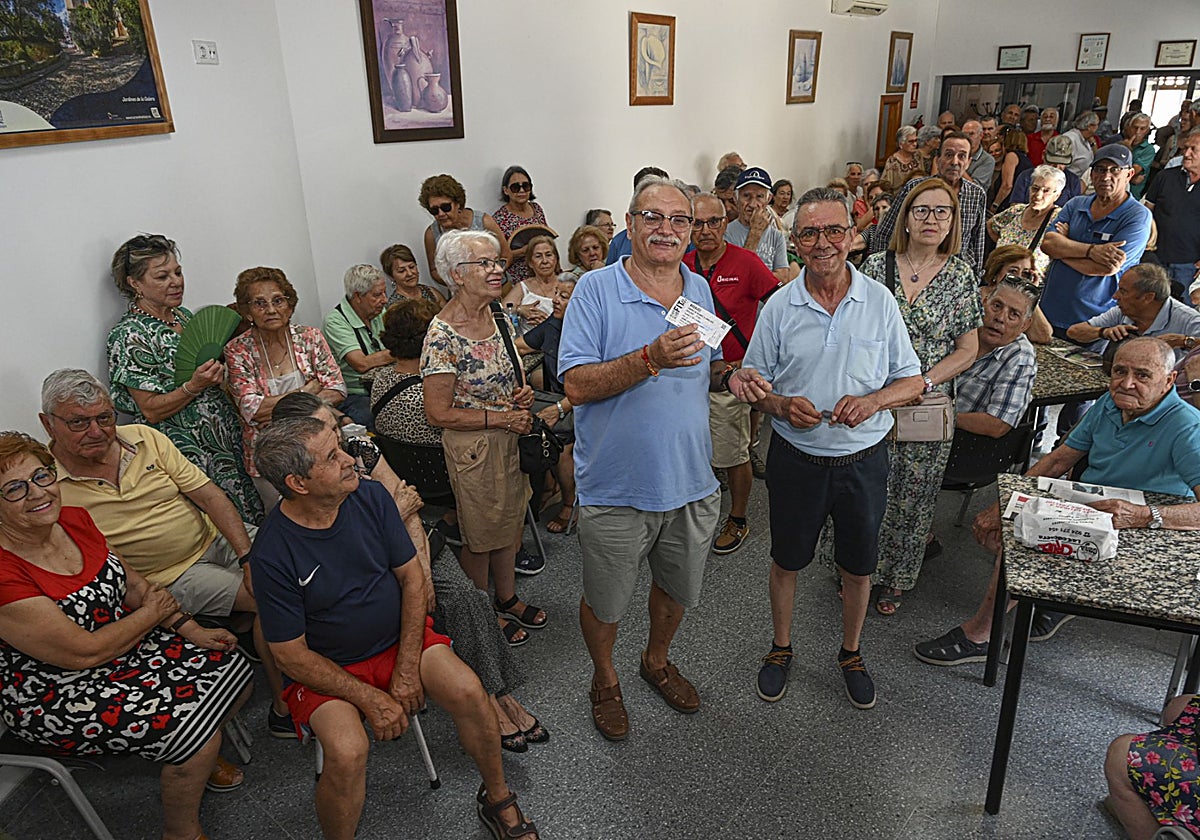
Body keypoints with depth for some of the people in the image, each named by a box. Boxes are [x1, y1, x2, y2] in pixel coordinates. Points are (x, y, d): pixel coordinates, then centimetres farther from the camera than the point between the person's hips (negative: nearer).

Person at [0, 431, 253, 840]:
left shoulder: (74, 519, -5)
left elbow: (132, 582, 5)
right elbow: (85, 653, -24)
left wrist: (190, 629, -3)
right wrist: (153, 612, -10)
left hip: (125, 644, 8)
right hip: (59, 695, -8)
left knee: (232, 669, 2)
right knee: (194, 731, -19)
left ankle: (200, 757, 30)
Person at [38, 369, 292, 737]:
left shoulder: (145, 438, -1)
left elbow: (209, 495, -3)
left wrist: (249, 556, -14)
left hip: (215, 537, 5)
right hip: (167, 576, -5)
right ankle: (284, 709, -10)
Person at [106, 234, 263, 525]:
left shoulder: (183, 315, 10)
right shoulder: (129, 335, -13)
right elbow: (151, 411, -15)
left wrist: (217, 371, 3)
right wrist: (195, 385, -26)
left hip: (226, 434, 7)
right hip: (190, 454, -7)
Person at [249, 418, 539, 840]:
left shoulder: (371, 496, -11)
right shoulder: (273, 552, -21)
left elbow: (411, 577, -3)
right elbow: (292, 655, -13)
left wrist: (407, 669, -10)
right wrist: (371, 699, -17)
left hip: (399, 637, 3)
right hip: (325, 667, -3)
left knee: (468, 693, -19)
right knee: (348, 752, -29)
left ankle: (498, 800, 8)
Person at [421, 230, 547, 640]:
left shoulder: (498, 319, 2)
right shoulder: (443, 335, -22)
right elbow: (439, 413, -21)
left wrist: (523, 393, -4)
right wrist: (502, 418, -20)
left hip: (510, 441, 7)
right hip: (473, 448, -7)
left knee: (509, 523, 21)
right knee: (480, 535, 11)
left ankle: (507, 598, 42)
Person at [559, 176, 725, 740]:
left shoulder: (700, 290, 6)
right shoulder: (596, 291, -12)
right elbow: (577, 386, -20)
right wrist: (652, 358, -32)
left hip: (691, 482, 5)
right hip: (617, 487, -5)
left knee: (680, 589, 24)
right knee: (605, 601, 15)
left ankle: (656, 660, 53)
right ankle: (604, 680, 43)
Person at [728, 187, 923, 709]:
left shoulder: (880, 301, -4)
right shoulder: (779, 307, -5)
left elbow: (912, 381, 1)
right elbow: (752, 384, 1)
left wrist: (872, 401, -19)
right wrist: (782, 405, -20)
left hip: (863, 459, 1)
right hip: (796, 458, 0)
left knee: (858, 567, 16)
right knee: (786, 561, 15)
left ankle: (851, 654, 41)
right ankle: (781, 648, 39)